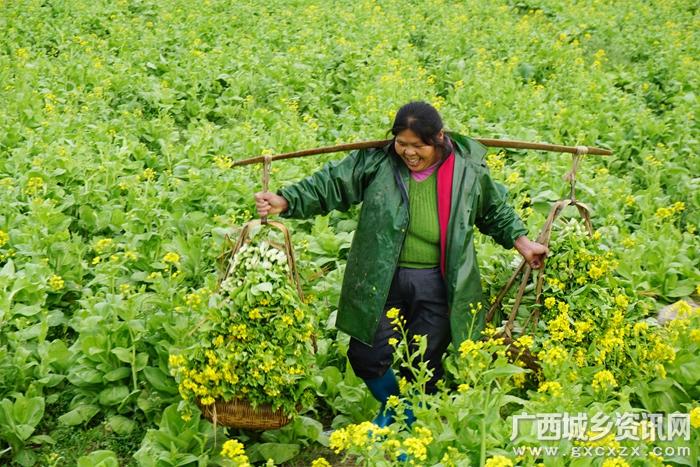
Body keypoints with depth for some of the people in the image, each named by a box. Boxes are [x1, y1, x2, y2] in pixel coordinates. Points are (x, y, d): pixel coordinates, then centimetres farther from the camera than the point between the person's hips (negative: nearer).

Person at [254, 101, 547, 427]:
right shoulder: (376, 162, -8)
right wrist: (284, 202, -19)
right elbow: (329, 185, -7)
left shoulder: (468, 169, -3)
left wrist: (521, 242, 9)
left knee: (424, 366, 9)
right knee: (366, 356, 3)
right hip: (383, 281, 0)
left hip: (438, 285, 0)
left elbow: (495, 211, 14)